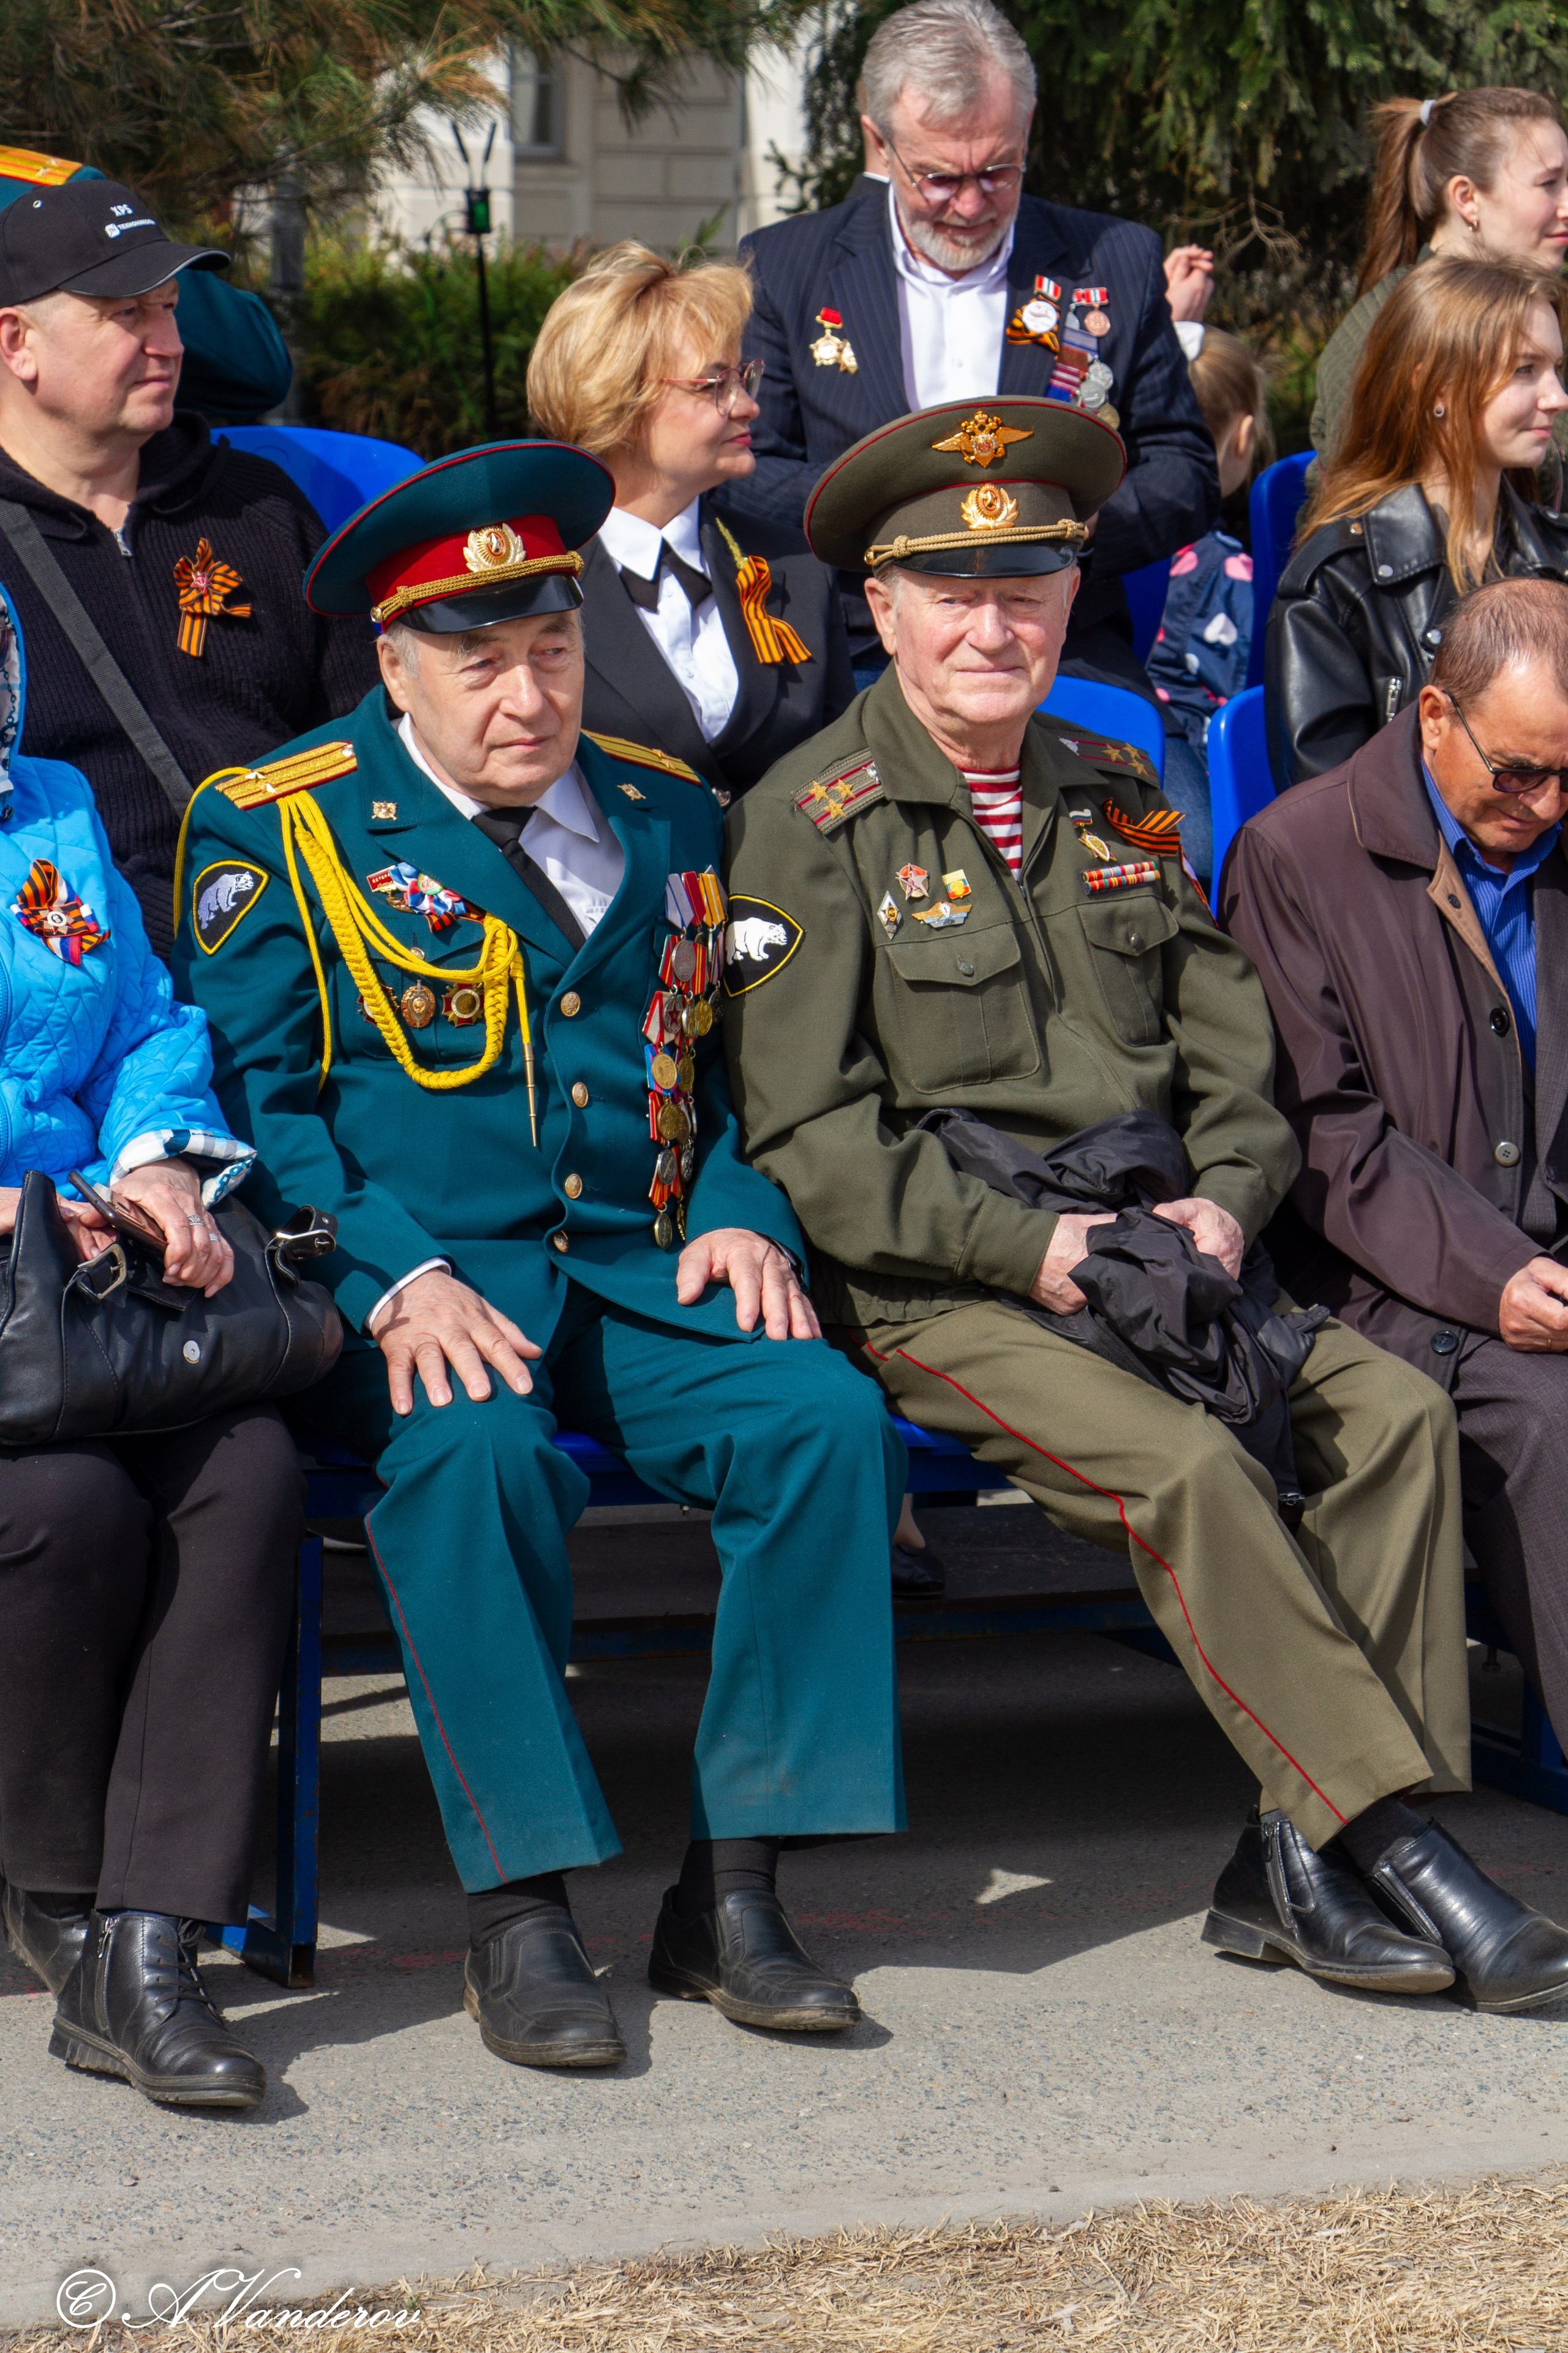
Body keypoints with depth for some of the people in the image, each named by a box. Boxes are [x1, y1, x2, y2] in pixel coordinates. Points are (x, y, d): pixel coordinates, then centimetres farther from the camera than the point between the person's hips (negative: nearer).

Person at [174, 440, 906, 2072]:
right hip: (410, 1289, -4)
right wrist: (394, 1281, -18)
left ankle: (730, 1893, -17)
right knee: (475, 1450, -37)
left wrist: (744, 1213, 1)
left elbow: (733, 1066, 24)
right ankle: (519, 1917, -25)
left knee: (828, 1415, -25)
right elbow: (249, 1096, -3)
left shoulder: (668, 818, 19)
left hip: (640, 1274, 4)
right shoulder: (276, 830, 4)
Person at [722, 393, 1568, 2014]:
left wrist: (1222, 1202, -4)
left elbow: (1238, 1059, 18)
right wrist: (1027, 1245, -16)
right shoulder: (809, 823, -2)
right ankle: (1399, 1855, -23)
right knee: (1182, 1462, -30)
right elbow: (809, 1136, -8)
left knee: (1398, 1409, -18)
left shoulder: (1122, 801, 17)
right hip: (931, 1288, -5)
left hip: (1155, 1253, 5)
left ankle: (1296, 1869, -18)